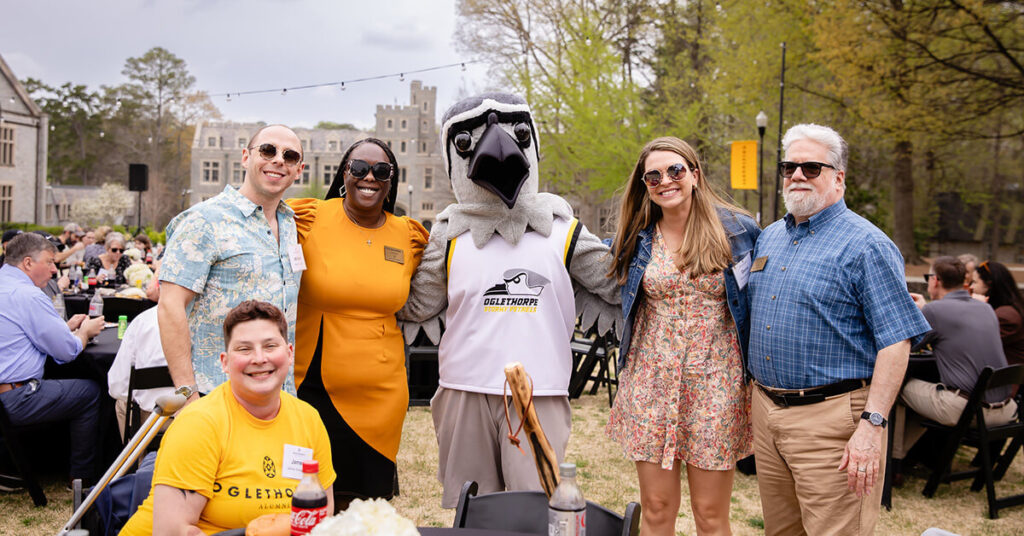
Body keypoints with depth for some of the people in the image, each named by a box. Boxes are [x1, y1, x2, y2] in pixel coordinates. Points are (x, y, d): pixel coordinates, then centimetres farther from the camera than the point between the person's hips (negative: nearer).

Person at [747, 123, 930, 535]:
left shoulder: (866, 245, -10)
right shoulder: (768, 238, 13)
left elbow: (895, 341, -15)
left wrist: (872, 423, -21)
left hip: (829, 417, -7)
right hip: (765, 410, 7)